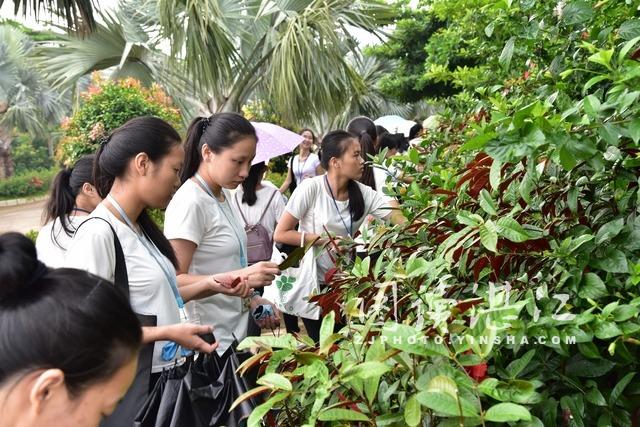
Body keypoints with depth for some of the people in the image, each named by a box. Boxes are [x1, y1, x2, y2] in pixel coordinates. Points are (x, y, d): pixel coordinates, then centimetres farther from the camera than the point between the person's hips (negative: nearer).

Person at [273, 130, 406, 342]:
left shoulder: (364, 193, -8)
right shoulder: (311, 188, -19)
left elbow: (402, 221, -13)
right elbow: (280, 234, -17)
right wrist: (323, 239, -22)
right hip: (314, 282, -4)